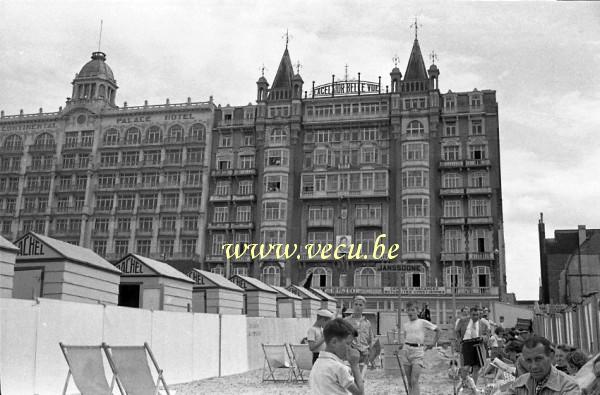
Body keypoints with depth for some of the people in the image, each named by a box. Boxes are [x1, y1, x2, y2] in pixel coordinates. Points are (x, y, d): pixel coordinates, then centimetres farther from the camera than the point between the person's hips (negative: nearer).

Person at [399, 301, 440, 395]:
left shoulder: (423, 322, 0)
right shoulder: (405, 325, 12)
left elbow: (438, 330, 7)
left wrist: (432, 344, 3)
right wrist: (404, 345, 11)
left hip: (418, 352, -4)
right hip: (406, 351, 4)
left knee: (414, 381, -15)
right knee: (409, 382, 6)